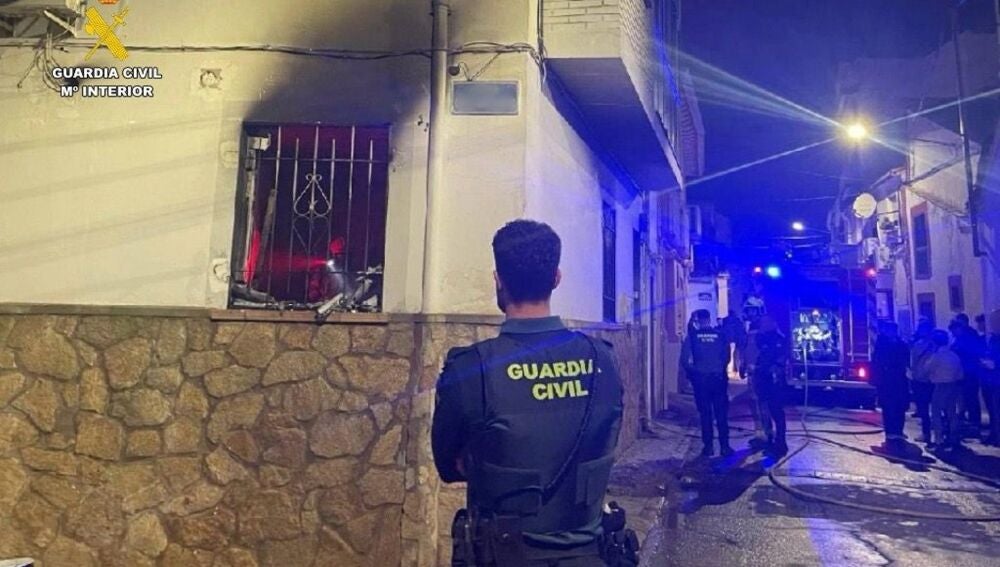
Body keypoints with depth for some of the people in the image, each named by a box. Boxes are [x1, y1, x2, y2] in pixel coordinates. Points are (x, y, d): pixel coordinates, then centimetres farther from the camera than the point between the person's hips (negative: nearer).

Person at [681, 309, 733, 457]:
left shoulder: (692, 336, -4)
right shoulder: (720, 335, 0)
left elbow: (684, 359, -8)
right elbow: (726, 357, 2)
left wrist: (692, 371, 7)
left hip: (700, 379, -1)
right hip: (719, 378, 1)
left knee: (705, 414, 7)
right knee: (721, 413, 7)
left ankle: (708, 446, 9)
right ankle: (724, 446, 8)